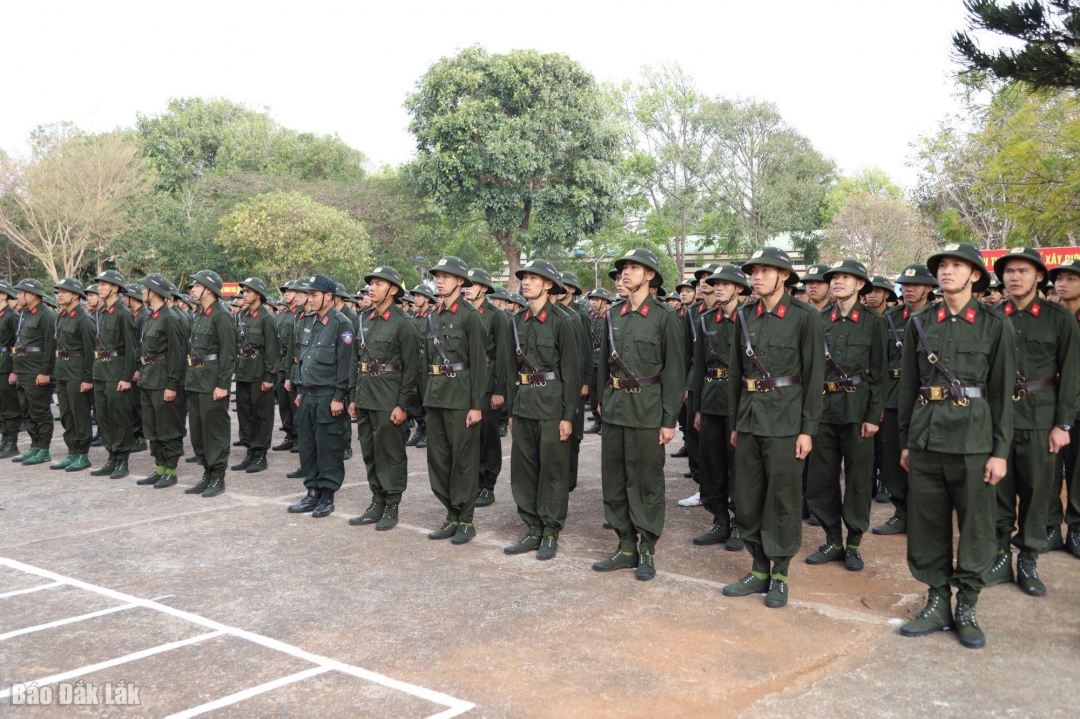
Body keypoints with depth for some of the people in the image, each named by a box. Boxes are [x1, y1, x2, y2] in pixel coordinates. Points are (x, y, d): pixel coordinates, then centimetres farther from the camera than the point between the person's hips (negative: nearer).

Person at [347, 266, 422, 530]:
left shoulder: (403, 323, -9)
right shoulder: (364, 320, 11)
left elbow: (411, 367, -11)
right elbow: (355, 360, 15)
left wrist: (403, 405, -14)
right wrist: (353, 397, 12)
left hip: (389, 399, -7)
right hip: (365, 397, 7)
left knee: (391, 453, 0)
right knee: (370, 452, 12)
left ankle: (392, 507, 10)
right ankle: (377, 503, 23)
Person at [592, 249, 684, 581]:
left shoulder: (665, 317, -6)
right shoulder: (613, 316, 9)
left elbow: (674, 371, -7)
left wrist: (669, 420, -10)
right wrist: (602, 405, 12)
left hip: (646, 410, -5)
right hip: (614, 408, 6)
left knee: (646, 482, 3)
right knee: (614, 480, 10)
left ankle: (647, 551, 15)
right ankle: (626, 547, 22)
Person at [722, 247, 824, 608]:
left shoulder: (805, 316, -7)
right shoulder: (744, 316, 7)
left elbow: (814, 375, -7)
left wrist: (808, 429, -10)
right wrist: (735, 422, 12)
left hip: (785, 417, -5)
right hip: (749, 416, 5)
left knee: (782, 498, 2)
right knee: (747, 497, 9)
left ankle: (779, 576, 16)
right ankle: (759, 570, 23)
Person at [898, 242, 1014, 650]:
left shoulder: (995, 324, 0)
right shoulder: (921, 323, 8)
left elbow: (1003, 391, -1)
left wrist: (1000, 451, -6)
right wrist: (905, 442, 10)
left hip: (973, 436, -3)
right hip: (926, 435, 3)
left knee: (975, 524, 5)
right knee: (927, 523, 7)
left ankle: (966, 608, 18)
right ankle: (937, 603, 20)